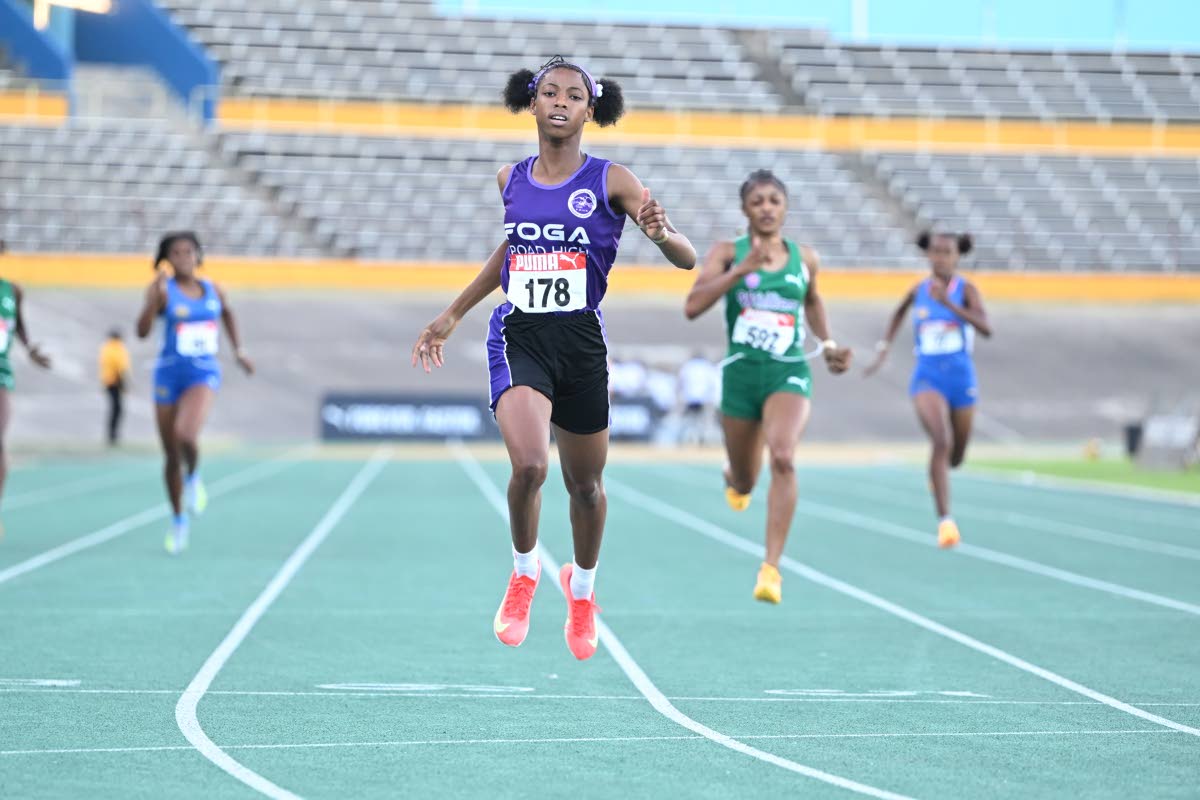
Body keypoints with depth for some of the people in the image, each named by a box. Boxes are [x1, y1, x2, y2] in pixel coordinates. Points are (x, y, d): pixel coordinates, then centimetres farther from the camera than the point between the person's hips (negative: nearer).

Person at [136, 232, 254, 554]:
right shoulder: (163, 289, -6)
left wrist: (238, 349, 23)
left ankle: (193, 476, 5)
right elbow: (142, 331, -19)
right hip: (169, 374, 0)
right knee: (171, 455, 7)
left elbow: (227, 313, 28)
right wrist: (155, 298, -31)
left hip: (204, 373, 0)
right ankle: (178, 519, 27)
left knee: (185, 435, -28)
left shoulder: (212, 289, 4)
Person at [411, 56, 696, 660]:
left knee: (585, 484, 12)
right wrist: (452, 315, 27)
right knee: (529, 464, -23)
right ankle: (524, 572, 5)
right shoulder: (511, 180, 5)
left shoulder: (610, 181, -5)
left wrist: (660, 234, -32)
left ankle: (582, 588, 41)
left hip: (581, 342, 0)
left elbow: (687, 259, -8)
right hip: (519, 338, 0)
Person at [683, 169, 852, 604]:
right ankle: (735, 478, 57)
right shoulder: (728, 253, -3)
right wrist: (741, 269, -24)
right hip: (740, 372, 0)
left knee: (783, 457, -27)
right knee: (744, 481, 14)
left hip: (788, 373, 0)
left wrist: (828, 345, 15)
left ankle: (771, 568, -26)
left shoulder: (805, 258, 5)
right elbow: (692, 306, -18)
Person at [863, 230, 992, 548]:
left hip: (961, 378, 1)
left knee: (955, 457, 15)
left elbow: (986, 328, -22)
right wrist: (884, 346, 20)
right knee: (941, 441, -26)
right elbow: (900, 311, 27)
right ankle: (945, 520, -29)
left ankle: (937, 472, 55)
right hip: (927, 377, -1)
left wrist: (949, 303, -30)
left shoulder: (966, 290, -5)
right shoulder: (918, 291, 2)